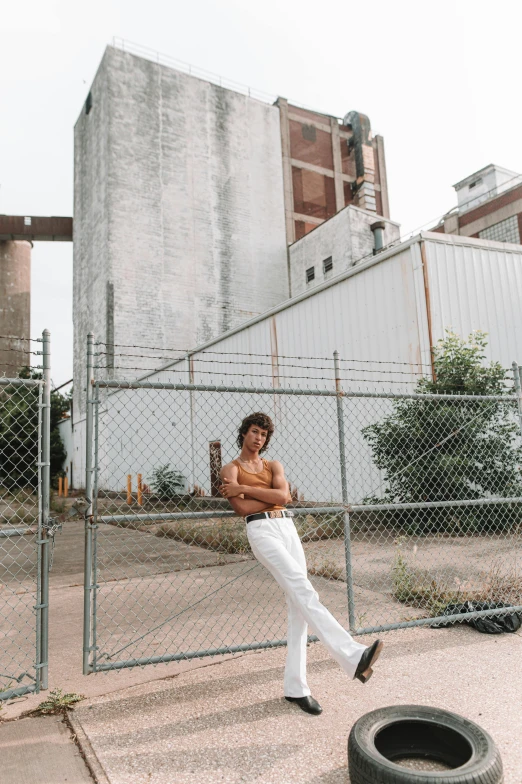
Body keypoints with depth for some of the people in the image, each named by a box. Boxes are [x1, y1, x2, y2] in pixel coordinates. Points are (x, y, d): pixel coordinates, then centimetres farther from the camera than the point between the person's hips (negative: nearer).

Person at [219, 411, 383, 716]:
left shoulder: (274, 465, 20)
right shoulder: (231, 470, 8)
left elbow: (283, 496, -1)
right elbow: (242, 508, -7)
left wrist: (244, 488, -3)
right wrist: (273, 495, 3)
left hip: (288, 528, 5)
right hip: (261, 530, -5)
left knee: (299, 606, 0)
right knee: (304, 591, -21)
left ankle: (296, 687, 8)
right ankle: (353, 656, -29)